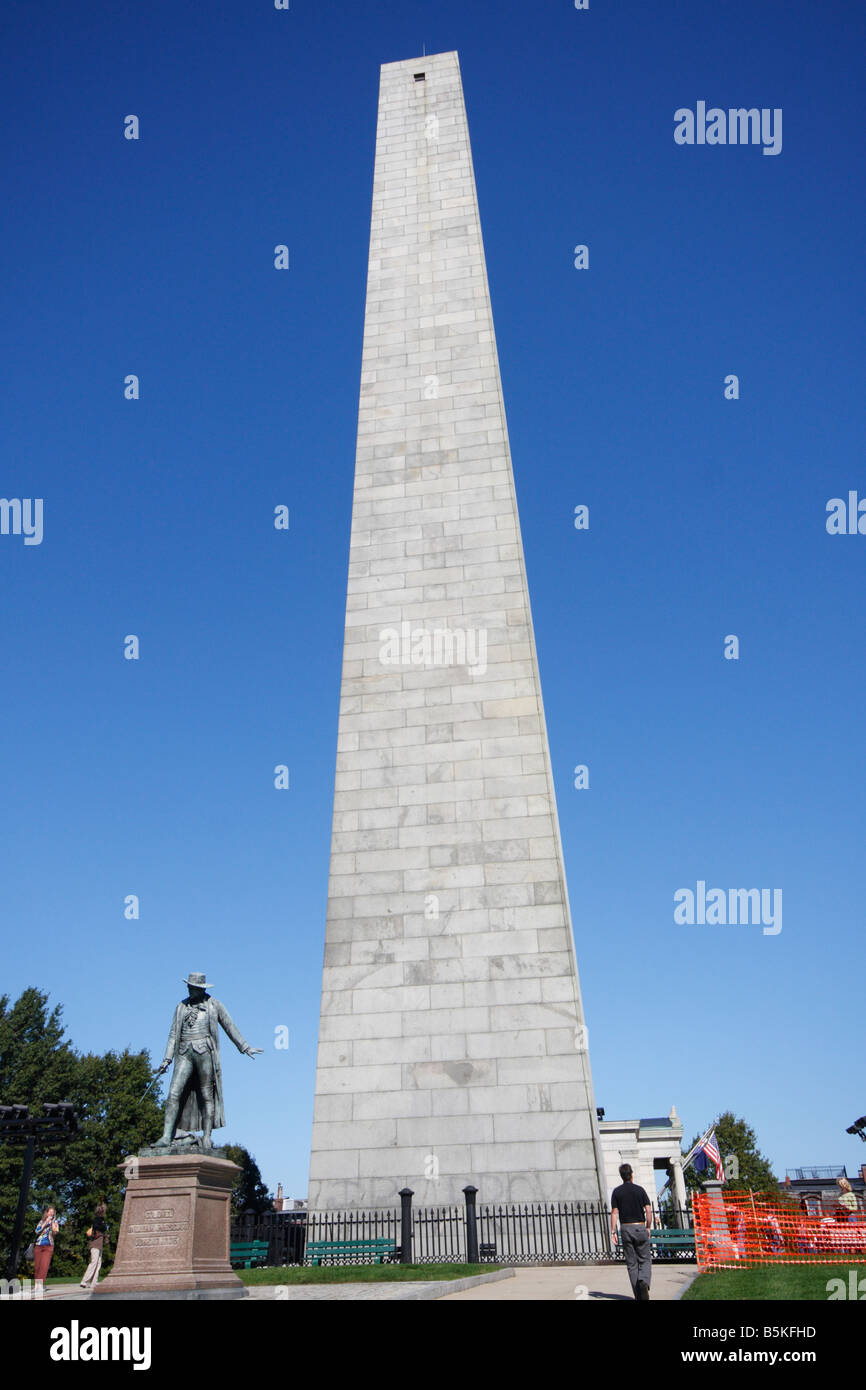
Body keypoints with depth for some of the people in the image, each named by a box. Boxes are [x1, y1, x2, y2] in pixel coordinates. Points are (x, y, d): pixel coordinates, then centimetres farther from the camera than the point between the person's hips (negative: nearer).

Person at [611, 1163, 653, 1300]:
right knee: (645, 1260, 9)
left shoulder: (616, 1192, 1)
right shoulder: (639, 1190, 0)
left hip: (626, 1228, 1)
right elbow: (649, 1211, -5)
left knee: (631, 1263, 9)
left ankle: (638, 1295, 7)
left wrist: (613, 1232, -2)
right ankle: (644, 1282, -19)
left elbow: (614, 1213, -4)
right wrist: (648, 1228, 7)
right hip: (640, 1227, -1)